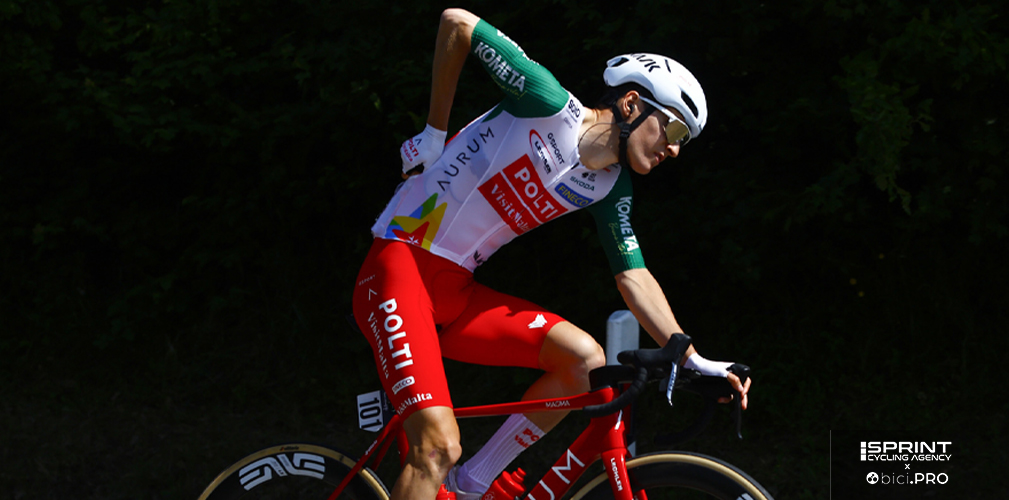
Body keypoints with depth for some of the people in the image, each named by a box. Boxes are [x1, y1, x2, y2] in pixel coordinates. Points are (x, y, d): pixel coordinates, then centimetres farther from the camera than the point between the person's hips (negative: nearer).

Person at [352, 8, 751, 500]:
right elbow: (457, 23, -9)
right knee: (439, 447, -22)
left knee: (585, 359, -10)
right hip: (400, 265, -8)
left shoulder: (609, 187, 7)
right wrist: (435, 133, -2)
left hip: (456, 292, 8)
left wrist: (694, 360, 0)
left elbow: (633, 276, 8)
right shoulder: (550, 105, -14)